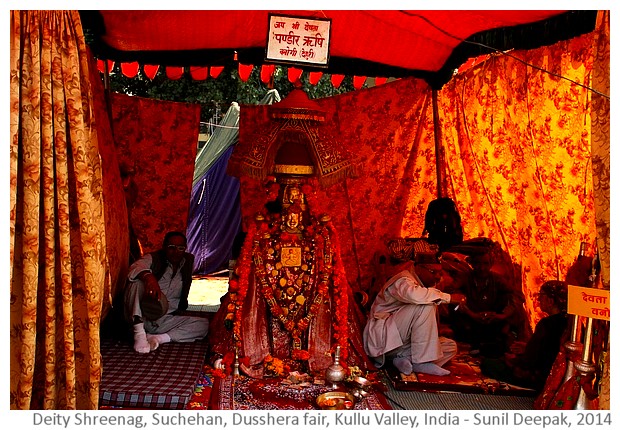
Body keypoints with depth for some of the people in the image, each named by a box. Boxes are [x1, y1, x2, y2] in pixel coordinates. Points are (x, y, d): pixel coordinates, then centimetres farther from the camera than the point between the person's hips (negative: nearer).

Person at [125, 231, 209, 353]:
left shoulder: (189, 261, 10)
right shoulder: (153, 259, -4)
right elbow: (135, 268, -28)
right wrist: (148, 277, -49)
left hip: (162, 321, 4)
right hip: (139, 316, -4)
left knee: (204, 324, -16)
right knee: (138, 280, -30)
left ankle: (159, 338, -28)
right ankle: (139, 334, -36)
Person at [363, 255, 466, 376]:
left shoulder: (425, 286, 18)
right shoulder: (403, 280, -11)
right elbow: (413, 294, -37)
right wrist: (448, 297, -29)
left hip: (403, 342, 10)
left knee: (450, 346, 1)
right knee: (426, 305, -25)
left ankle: (405, 360, -16)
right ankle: (422, 361, -25)